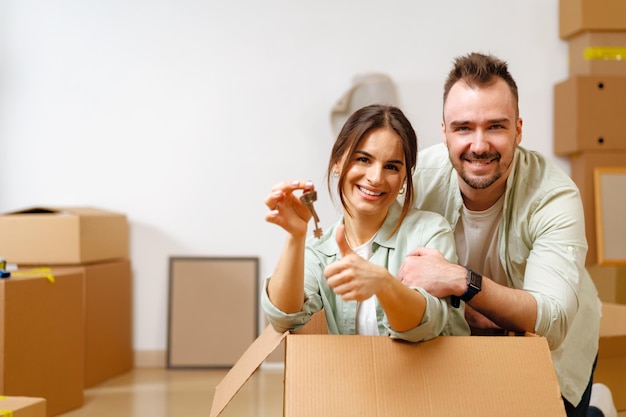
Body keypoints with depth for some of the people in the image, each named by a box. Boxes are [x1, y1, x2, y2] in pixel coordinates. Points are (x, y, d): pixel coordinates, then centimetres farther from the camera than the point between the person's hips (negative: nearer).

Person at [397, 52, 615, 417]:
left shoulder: (553, 196, -29)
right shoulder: (422, 176, -21)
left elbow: (552, 323, -36)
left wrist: (463, 281, -50)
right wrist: (462, 312, -28)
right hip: (460, 344, 3)